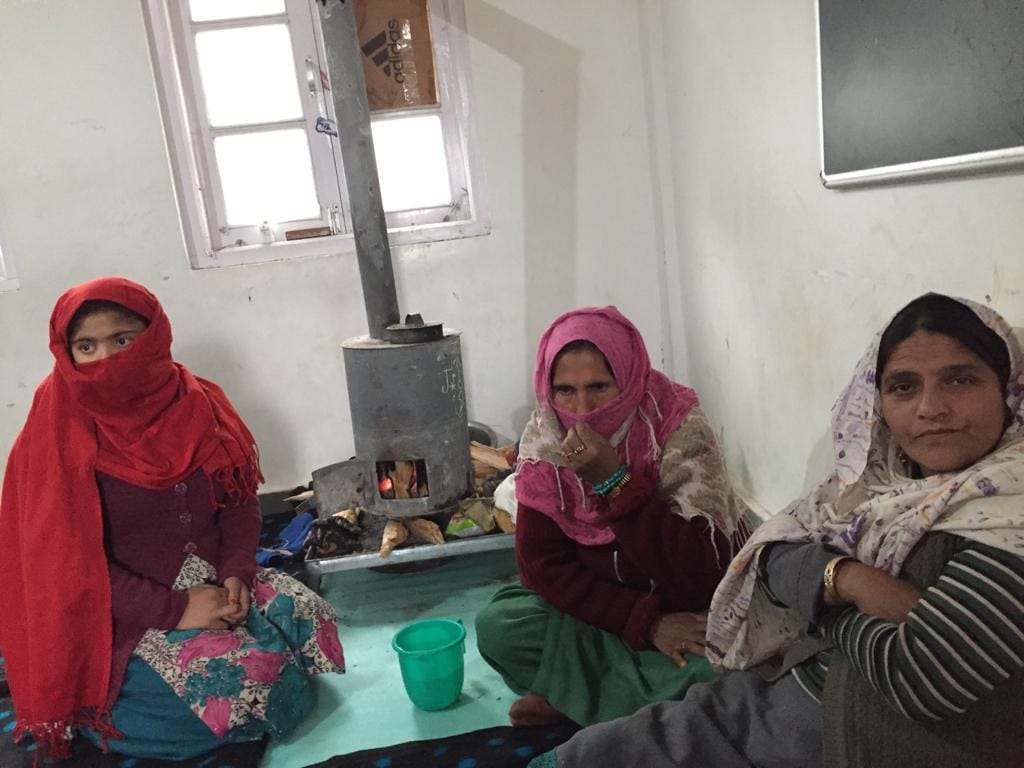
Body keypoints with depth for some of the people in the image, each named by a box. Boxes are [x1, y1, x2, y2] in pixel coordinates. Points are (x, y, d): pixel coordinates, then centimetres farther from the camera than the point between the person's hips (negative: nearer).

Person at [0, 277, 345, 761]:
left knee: (311, 619, -13)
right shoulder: (58, 439, -14)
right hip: (125, 615, -4)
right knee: (245, 678, -20)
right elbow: (69, 562, -16)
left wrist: (237, 573, -13)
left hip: (213, 582, 5)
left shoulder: (198, 404, -3)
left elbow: (240, 501, 3)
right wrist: (172, 610, -21)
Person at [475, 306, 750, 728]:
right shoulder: (543, 440, -13)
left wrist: (614, 480, -37)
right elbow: (540, 562, -12)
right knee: (497, 624, -18)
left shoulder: (680, 431, -23)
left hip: (693, 611, -2)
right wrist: (643, 621, -23)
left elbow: (700, 576, -29)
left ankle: (573, 692, -10)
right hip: (604, 608, 3)